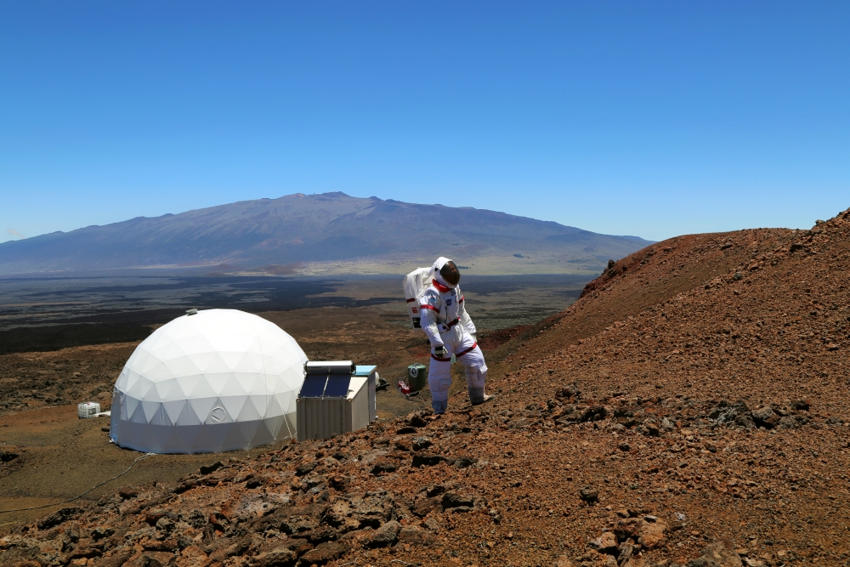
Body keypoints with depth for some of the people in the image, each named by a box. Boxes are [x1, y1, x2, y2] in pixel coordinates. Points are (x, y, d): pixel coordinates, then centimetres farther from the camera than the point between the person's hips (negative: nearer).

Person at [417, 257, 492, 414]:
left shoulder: (454, 288, 4)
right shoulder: (431, 294, -22)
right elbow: (427, 322, -25)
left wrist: (471, 331, 18)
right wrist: (437, 344, -26)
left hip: (459, 332, 8)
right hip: (442, 336, -8)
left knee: (477, 362, 11)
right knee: (440, 376, 1)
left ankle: (477, 397, 30)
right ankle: (439, 410, 18)